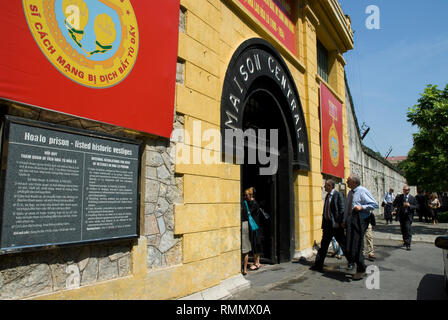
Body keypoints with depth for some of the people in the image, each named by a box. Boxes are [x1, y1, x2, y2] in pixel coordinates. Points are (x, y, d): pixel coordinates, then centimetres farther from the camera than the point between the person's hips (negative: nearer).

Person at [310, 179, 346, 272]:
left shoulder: (338, 194, -10)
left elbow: (342, 209, -15)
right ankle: (318, 265, 11)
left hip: (336, 224, -7)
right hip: (327, 224, 8)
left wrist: (338, 222, -18)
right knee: (323, 245, 7)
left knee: (343, 244, 6)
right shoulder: (327, 196, 14)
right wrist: (324, 224, 14)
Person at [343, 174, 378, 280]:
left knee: (356, 245, -3)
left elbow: (375, 204, -10)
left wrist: (362, 207, -19)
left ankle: (361, 269, 13)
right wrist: (345, 220, 18)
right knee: (349, 245, 5)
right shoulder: (350, 192, 16)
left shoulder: (363, 191, -8)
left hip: (360, 220, -7)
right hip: (350, 220, 7)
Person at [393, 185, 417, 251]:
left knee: (408, 230, -11)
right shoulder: (399, 197, 5)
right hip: (401, 216, 3)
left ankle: (408, 245, -9)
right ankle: (405, 241, 36)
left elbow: (415, 207, -1)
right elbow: (394, 204, 9)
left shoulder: (412, 198, 1)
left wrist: (409, 205, -19)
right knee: (403, 230, 14)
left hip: (408, 216, -3)